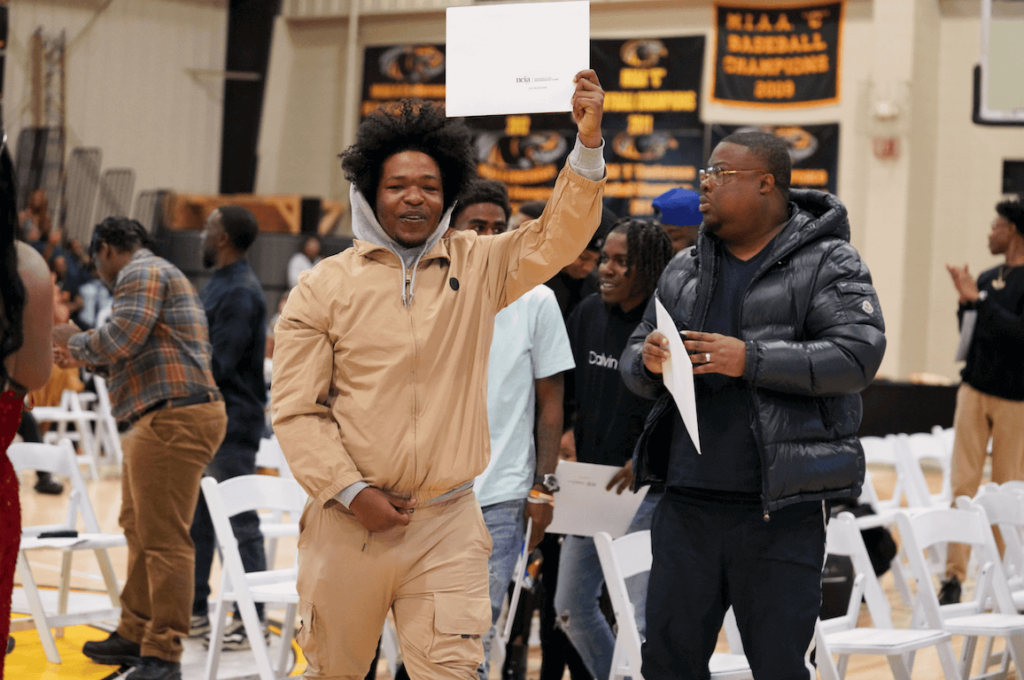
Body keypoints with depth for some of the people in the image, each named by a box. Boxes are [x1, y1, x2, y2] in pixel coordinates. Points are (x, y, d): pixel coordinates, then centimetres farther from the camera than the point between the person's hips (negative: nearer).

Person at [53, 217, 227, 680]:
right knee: (139, 530, 18)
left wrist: (74, 342, -1)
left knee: (164, 539, -10)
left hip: (173, 419, -12)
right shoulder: (160, 275, 27)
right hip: (163, 420, 12)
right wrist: (86, 360, 31)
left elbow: (121, 339, -18)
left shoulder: (141, 272, -7)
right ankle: (135, 634, 26)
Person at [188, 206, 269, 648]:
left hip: (231, 425, -10)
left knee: (240, 522, -5)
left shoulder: (240, 292, -17)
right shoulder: (219, 285, 16)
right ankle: (195, 611, 22)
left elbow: (217, 365, -21)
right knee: (196, 518, 14)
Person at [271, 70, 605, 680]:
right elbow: (297, 409, 0)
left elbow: (559, 237, -3)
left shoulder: (477, 266, 8)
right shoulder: (324, 287, 3)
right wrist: (351, 492, -10)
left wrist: (588, 144, -17)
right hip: (349, 522, 0)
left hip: (449, 525, 0)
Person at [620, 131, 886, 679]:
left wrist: (750, 359, -20)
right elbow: (633, 364, 19)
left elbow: (857, 356, -14)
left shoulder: (827, 263, -1)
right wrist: (647, 362, -7)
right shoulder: (684, 271, 16)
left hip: (782, 509, -5)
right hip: (687, 502, 5)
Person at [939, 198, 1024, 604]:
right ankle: (954, 577, -3)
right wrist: (965, 303, -1)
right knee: (963, 484, -2)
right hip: (975, 389, 5)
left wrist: (979, 300, -19)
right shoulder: (988, 278, 11)